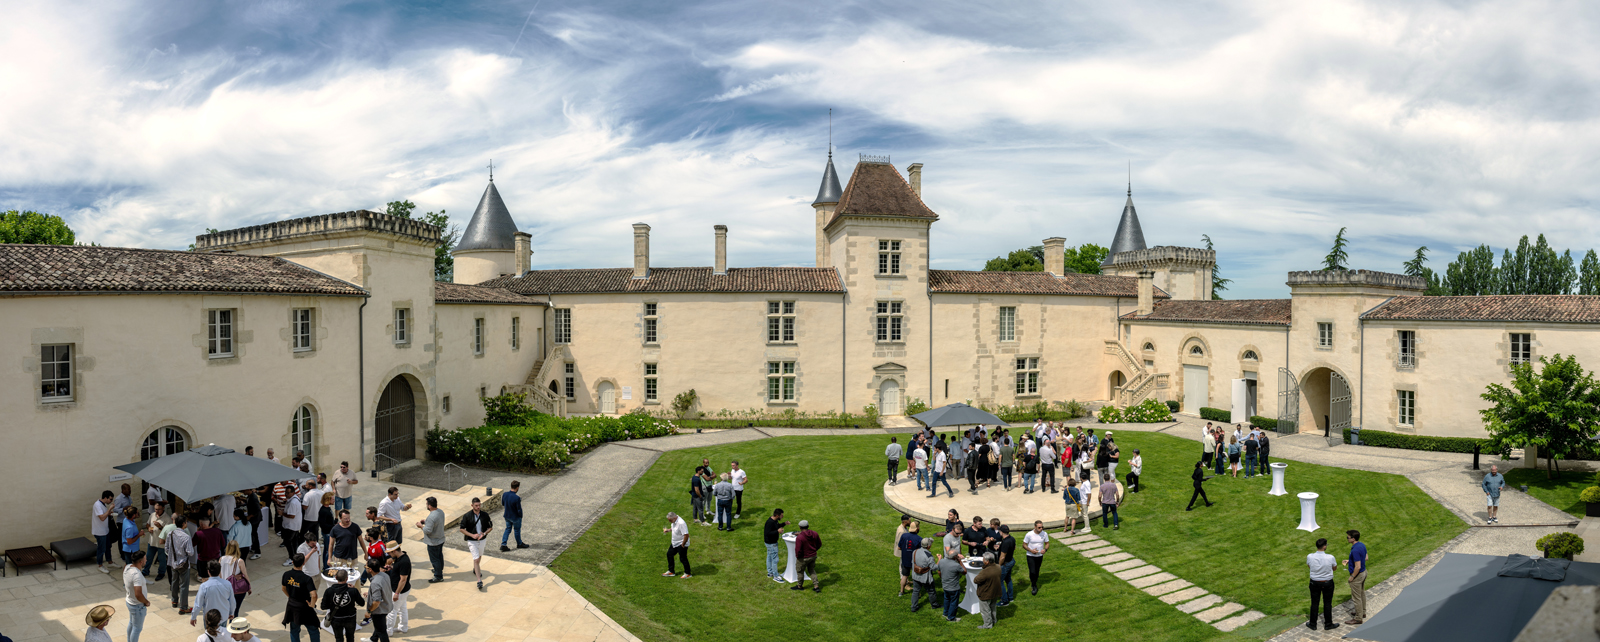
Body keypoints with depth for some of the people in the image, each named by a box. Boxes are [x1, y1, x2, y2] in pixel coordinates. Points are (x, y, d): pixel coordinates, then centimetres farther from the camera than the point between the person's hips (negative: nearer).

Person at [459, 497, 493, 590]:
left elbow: (490, 527, 2)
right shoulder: (467, 516, -14)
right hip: (472, 541, -4)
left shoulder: (485, 515, -7)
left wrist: (484, 533, -18)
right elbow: (461, 529, -10)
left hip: (482, 540, 4)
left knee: (479, 556, 24)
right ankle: (479, 581, -12)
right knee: (476, 559, -11)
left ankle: (475, 570, 53)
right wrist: (472, 535, -21)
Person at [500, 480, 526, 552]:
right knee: (517, 530, 17)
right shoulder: (516, 498, -32)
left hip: (507, 516, 5)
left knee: (508, 529, 20)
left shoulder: (504, 494, -13)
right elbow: (519, 509, -23)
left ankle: (503, 545, 16)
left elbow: (502, 504, 5)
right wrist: (521, 516, -4)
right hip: (515, 517, -5)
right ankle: (519, 544, 37)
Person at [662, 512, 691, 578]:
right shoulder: (674, 522, -3)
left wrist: (683, 545, -22)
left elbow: (686, 535, -31)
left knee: (683, 558, 3)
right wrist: (668, 530, 1)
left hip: (681, 544, -10)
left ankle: (687, 574, 21)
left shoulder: (681, 523, -32)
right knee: (669, 554, 18)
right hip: (674, 543, 10)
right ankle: (671, 572, 32)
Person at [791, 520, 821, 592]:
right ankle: (816, 586, 20)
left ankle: (799, 586, 36)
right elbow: (819, 544, 5)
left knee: (800, 571, 18)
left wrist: (797, 556, -4)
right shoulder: (814, 534, -8)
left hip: (804, 558, -6)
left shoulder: (799, 537, -27)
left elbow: (798, 550, -24)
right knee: (812, 570, 23)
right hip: (813, 556, 6)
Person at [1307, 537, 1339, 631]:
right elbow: (1334, 568, -2)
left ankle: (1312, 624, 26)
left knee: (1314, 603, 15)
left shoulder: (1310, 557, -18)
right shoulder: (1330, 558, -22)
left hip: (1315, 582, 1)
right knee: (1327, 603, 15)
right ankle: (1328, 624, 29)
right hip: (1327, 583, -1)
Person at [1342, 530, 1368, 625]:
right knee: (1362, 594, 25)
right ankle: (1363, 612, 41)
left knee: (1356, 597, 4)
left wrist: (1352, 577, -16)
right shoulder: (1362, 545, -2)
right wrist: (1349, 561, 12)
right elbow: (1365, 558, 13)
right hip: (1364, 572, 10)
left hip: (1357, 575, -10)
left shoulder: (1355, 550, -31)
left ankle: (1358, 618, 15)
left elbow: (1358, 567, -29)